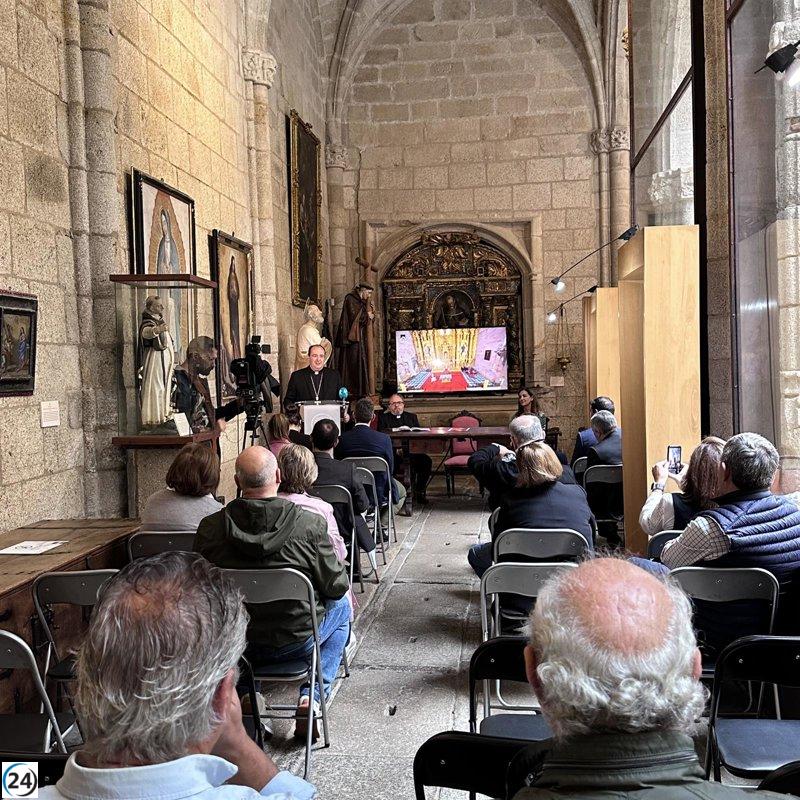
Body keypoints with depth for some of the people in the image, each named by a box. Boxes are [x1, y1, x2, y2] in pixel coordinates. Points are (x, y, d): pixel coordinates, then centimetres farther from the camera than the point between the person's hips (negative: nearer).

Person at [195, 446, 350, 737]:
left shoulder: (209, 527, -15)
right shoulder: (311, 524, -21)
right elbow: (336, 586, -12)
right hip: (295, 642, -3)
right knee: (341, 606, 27)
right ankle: (312, 696, 15)